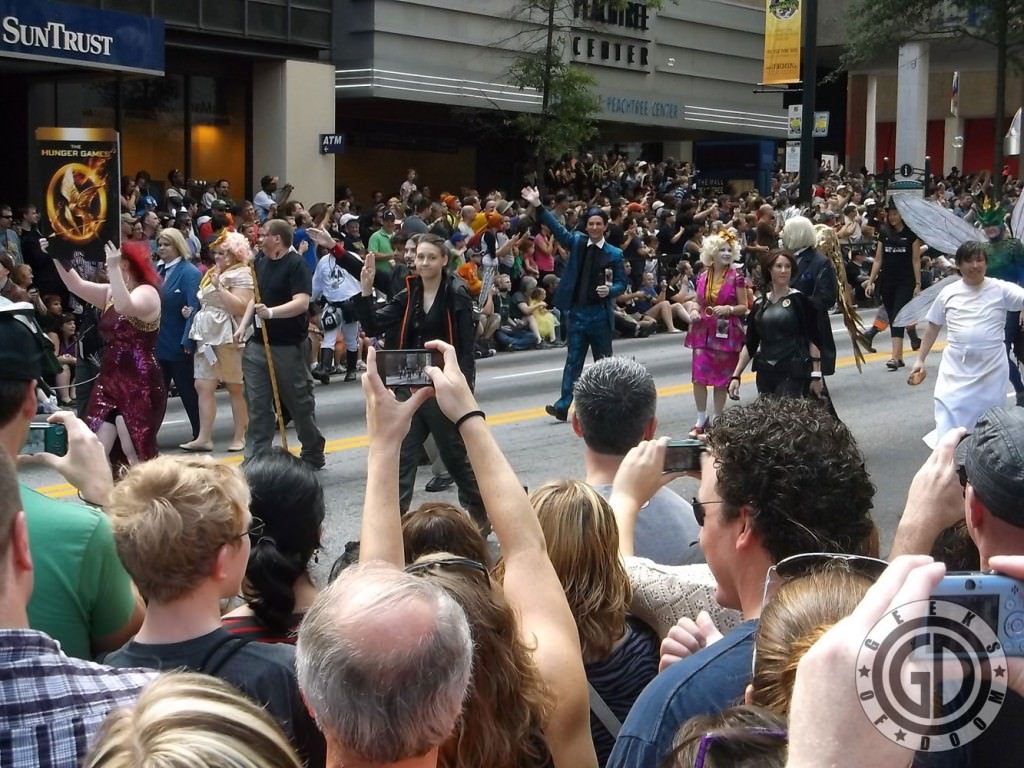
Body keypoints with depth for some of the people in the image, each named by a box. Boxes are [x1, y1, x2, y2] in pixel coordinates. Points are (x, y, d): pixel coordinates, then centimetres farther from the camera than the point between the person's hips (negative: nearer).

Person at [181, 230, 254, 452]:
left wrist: (218, 286, -17)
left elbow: (241, 307, -19)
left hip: (229, 338, -8)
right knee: (203, 386, 0)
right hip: (207, 336, 8)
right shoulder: (213, 273, 19)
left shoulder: (242, 275, -7)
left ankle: (240, 437, 10)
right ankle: (204, 437, 0)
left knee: (236, 388, 2)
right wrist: (192, 311, 13)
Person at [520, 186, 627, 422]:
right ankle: (563, 406, -2)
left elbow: (621, 283, 4)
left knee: (603, 360, 10)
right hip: (577, 311, 1)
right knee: (573, 360, 0)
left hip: (601, 312, -1)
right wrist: (538, 206, -16)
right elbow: (557, 228, -5)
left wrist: (610, 290, -17)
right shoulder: (576, 242, 4)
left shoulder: (614, 254, 0)